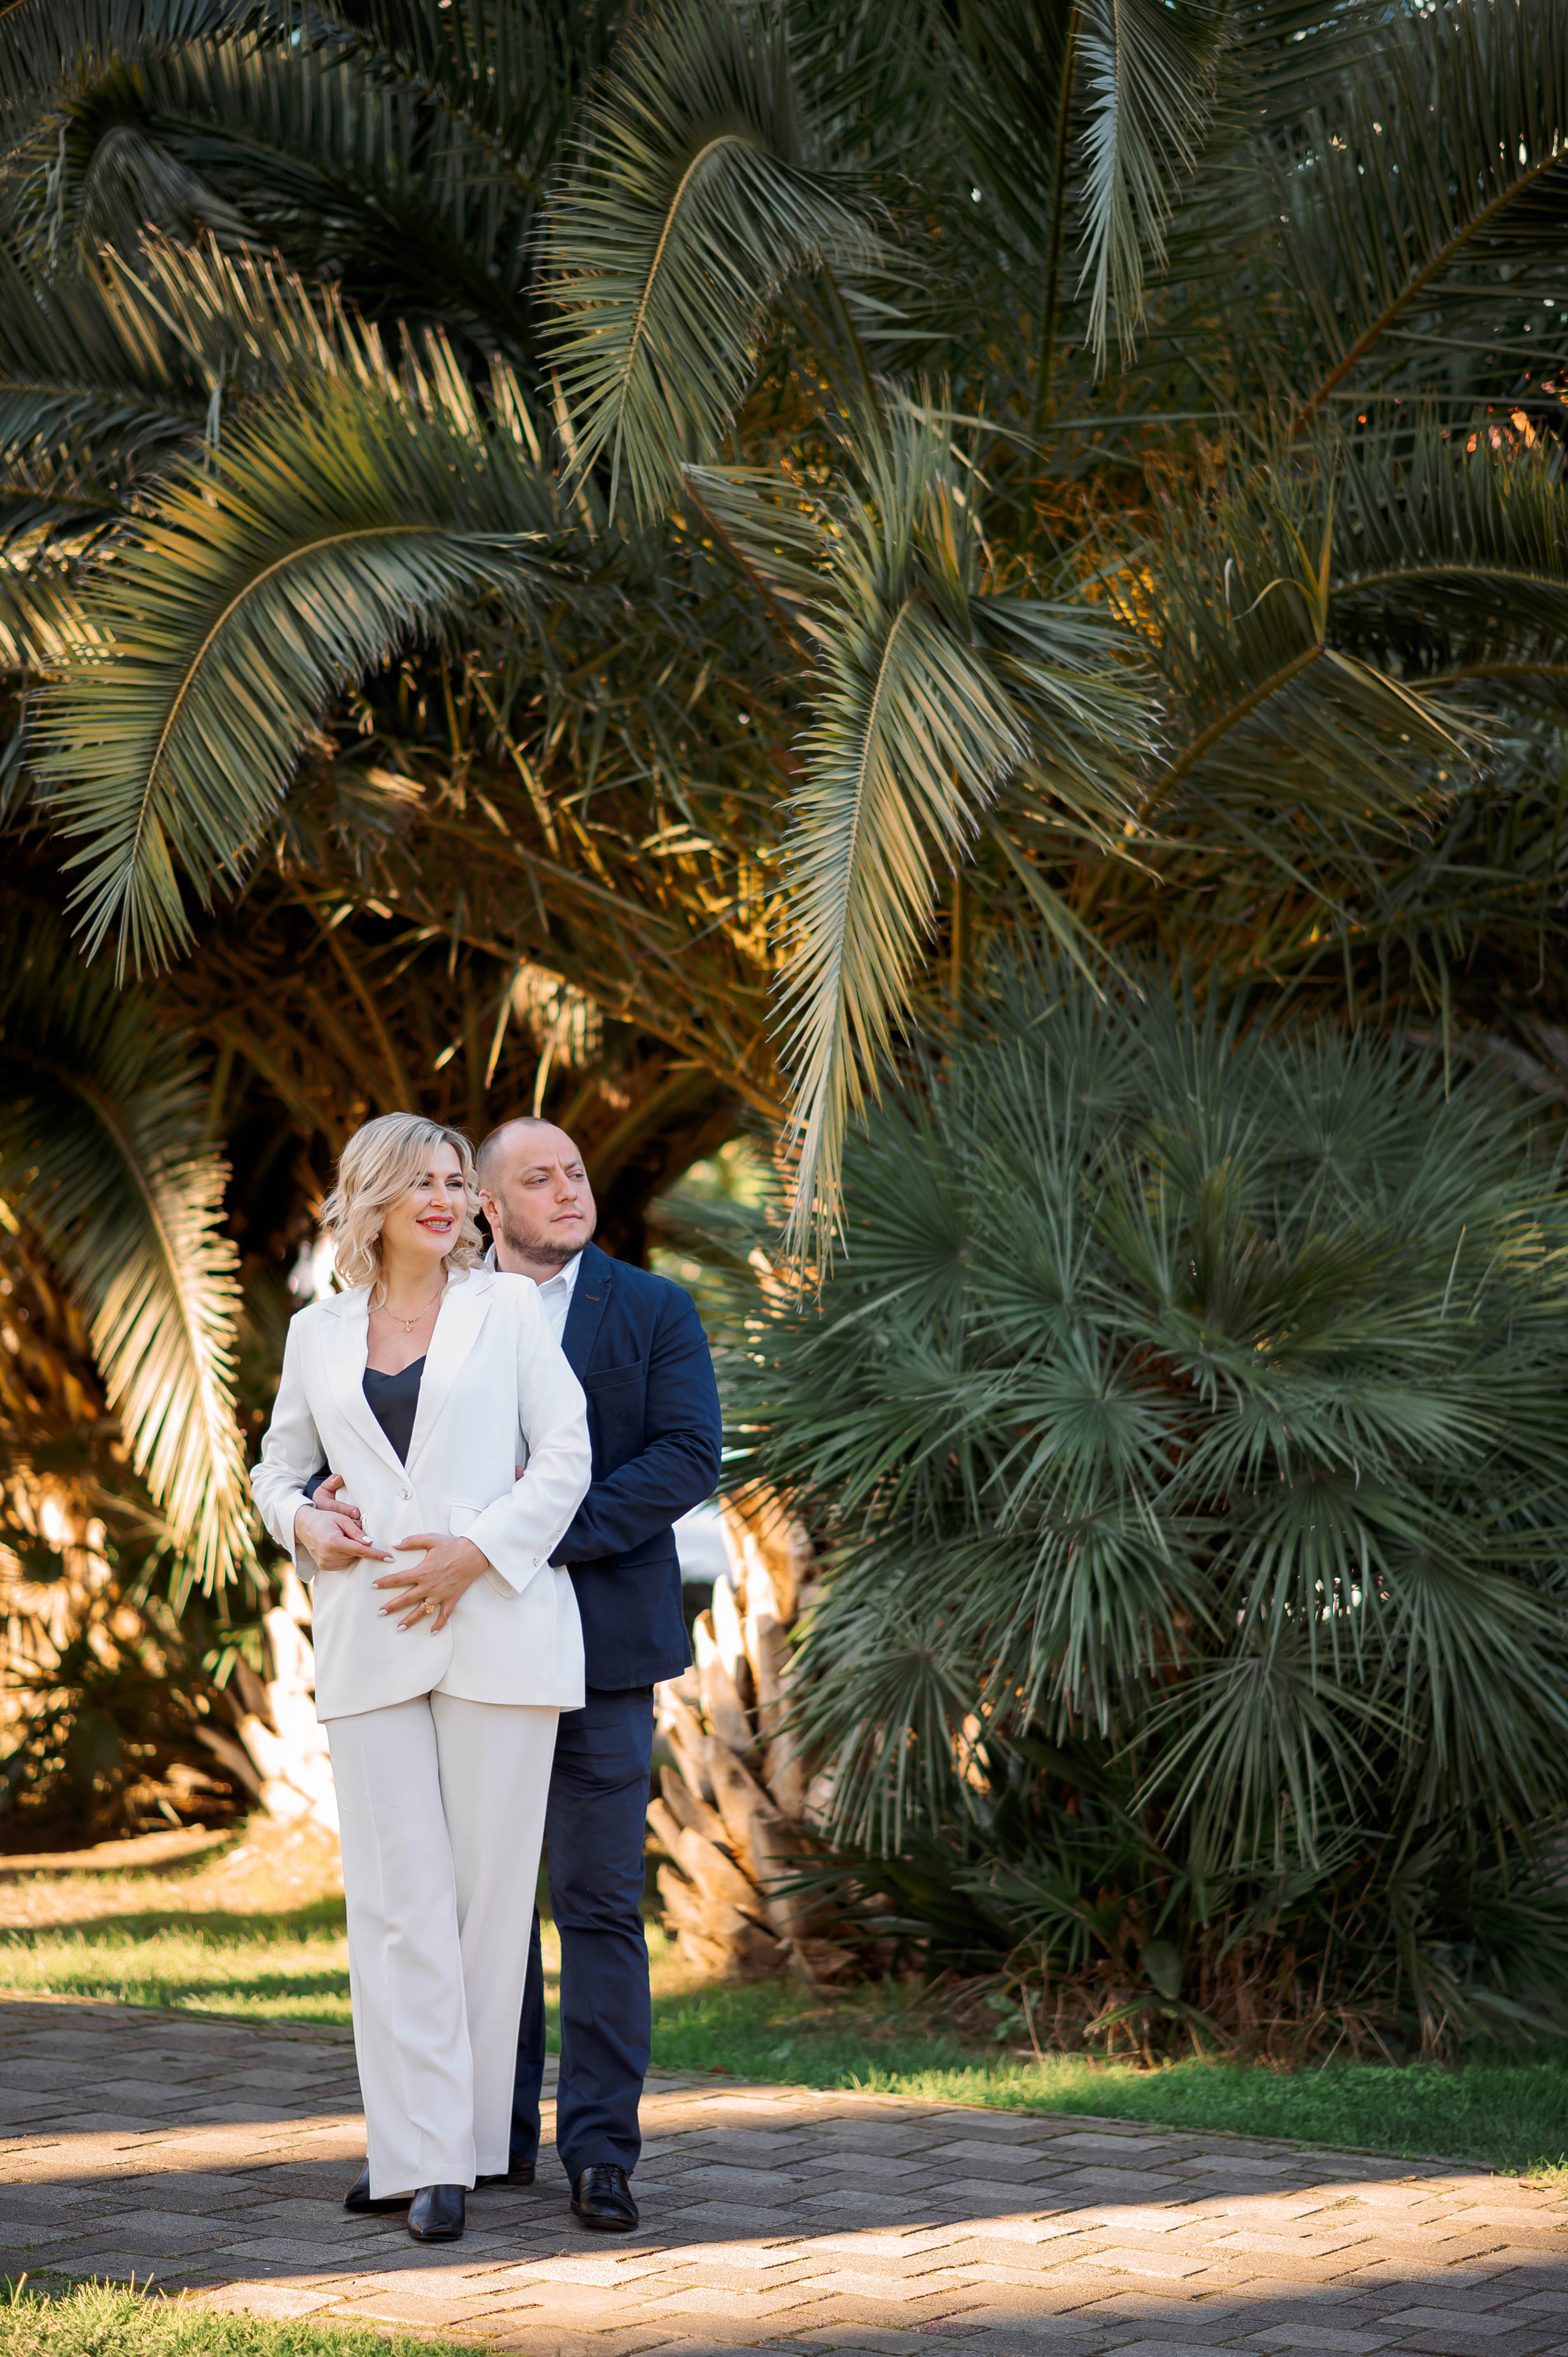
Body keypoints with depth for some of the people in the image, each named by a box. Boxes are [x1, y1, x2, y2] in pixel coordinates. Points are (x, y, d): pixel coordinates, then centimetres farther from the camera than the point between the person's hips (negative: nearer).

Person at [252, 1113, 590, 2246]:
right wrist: (306, 1524, 0)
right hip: (369, 1640, 2)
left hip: (495, 1629, -1)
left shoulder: (508, 1307, 7)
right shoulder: (319, 1334, 14)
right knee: (400, 1898, -4)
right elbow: (279, 1466, 23)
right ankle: (422, 2155, -4)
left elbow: (566, 1454, 1)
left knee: (489, 1889, 0)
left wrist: (478, 1552, -11)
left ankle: (450, 2138, 10)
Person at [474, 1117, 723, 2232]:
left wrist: (558, 1531, -21)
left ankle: (602, 2151, -1)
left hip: (599, 1643, -2)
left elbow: (689, 1459, -10)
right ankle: (500, 2131, 17)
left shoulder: (655, 1311, 2)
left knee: (600, 1900, -4)